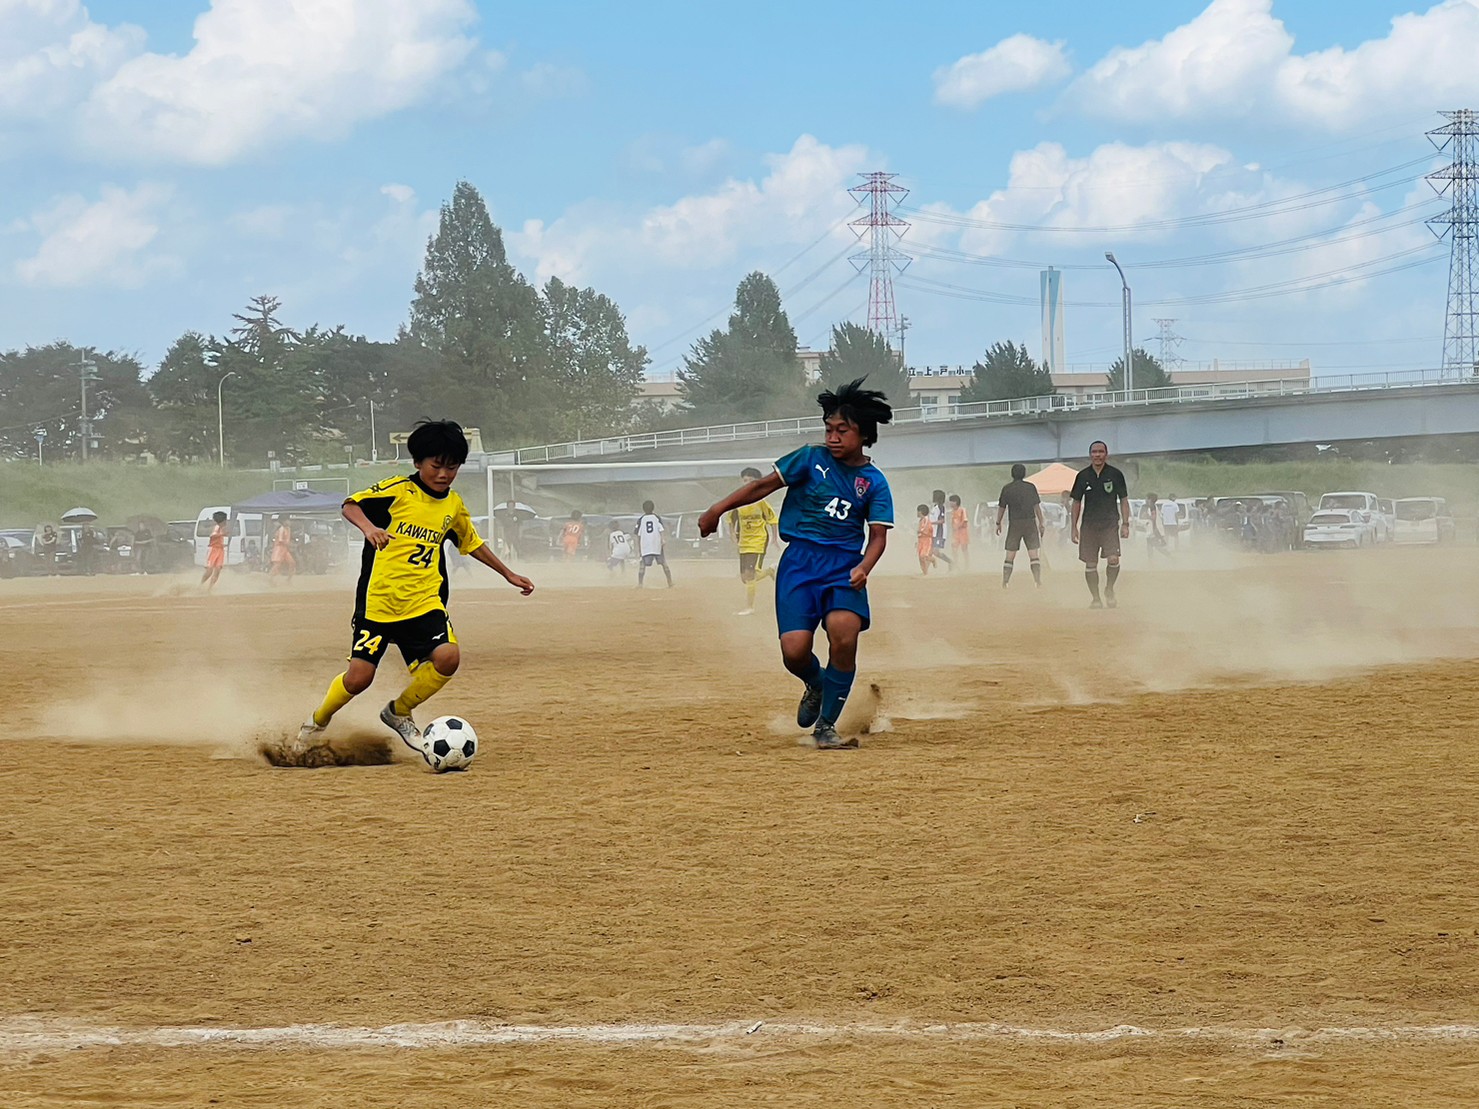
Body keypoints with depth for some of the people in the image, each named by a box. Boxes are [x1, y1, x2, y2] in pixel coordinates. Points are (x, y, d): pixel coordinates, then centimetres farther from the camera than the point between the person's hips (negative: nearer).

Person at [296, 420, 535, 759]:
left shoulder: (454, 505, 10)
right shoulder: (398, 490, -6)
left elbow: (472, 543, 26)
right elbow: (350, 505, -12)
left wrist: (509, 574, 31)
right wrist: (368, 527, -32)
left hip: (424, 603, 4)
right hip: (378, 600, -4)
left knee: (448, 657, -20)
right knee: (359, 676, -8)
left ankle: (399, 713, 6)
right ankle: (318, 721, 24)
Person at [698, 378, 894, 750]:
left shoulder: (874, 482, 6)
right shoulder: (811, 459, 5)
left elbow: (878, 535, 3)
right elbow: (765, 485, 9)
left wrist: (864, 568, -16)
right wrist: (719, 508, 6)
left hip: (845, 564, 0)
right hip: (800, 561, 0)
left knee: (844, 633, -26)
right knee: (794, 651, -16)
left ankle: (825, 726, -6)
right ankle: (816, 685, 26)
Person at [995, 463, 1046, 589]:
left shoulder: (1007, 488, 1)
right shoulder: (1030, 487, 1)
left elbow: (1001, 507, 3)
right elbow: (1037, 506, 3)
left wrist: (998, 523, 14)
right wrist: (1041, 523, 10)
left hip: (1014, 524, 0)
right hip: (1030, 522, 0)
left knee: (1010, 556, 5)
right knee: (1034, 554, -1)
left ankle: (1004, 582, 0)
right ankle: (1038, 581, -13)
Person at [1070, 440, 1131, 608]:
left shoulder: (1115, 475, 2)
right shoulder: (1083, 476, 6)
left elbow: (1124, 500, 7)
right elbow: (1076, 503, 12)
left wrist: (1125, 524, -1)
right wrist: (1074, 527, 7)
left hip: (1110, 523, -2)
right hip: (1089, 524, 2)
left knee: (1113, 559, -17)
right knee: (1090, 564, -1)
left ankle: (1109, 590, 6)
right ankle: (1095, 598, 10)